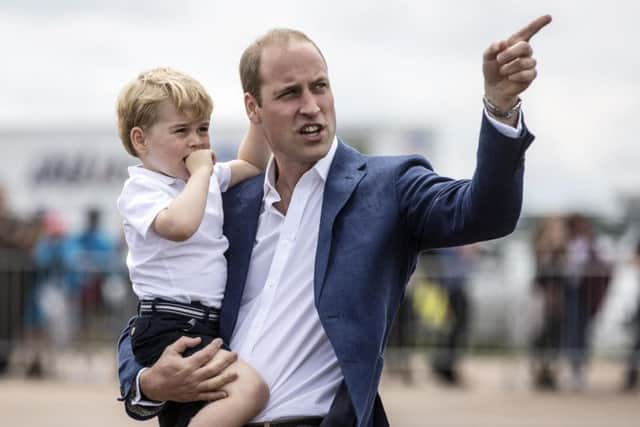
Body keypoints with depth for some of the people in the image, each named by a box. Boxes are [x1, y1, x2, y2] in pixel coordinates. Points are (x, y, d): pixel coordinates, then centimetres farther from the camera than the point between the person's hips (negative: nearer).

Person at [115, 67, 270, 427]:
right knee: (249, 388, -31)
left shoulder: (205, 179, 15)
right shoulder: (141, 191, -10)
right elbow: (180, 225, -31)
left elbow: (252, 164, 30)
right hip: (169, 327, -10)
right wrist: (201, 173, -17)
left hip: (205, 326, 10)